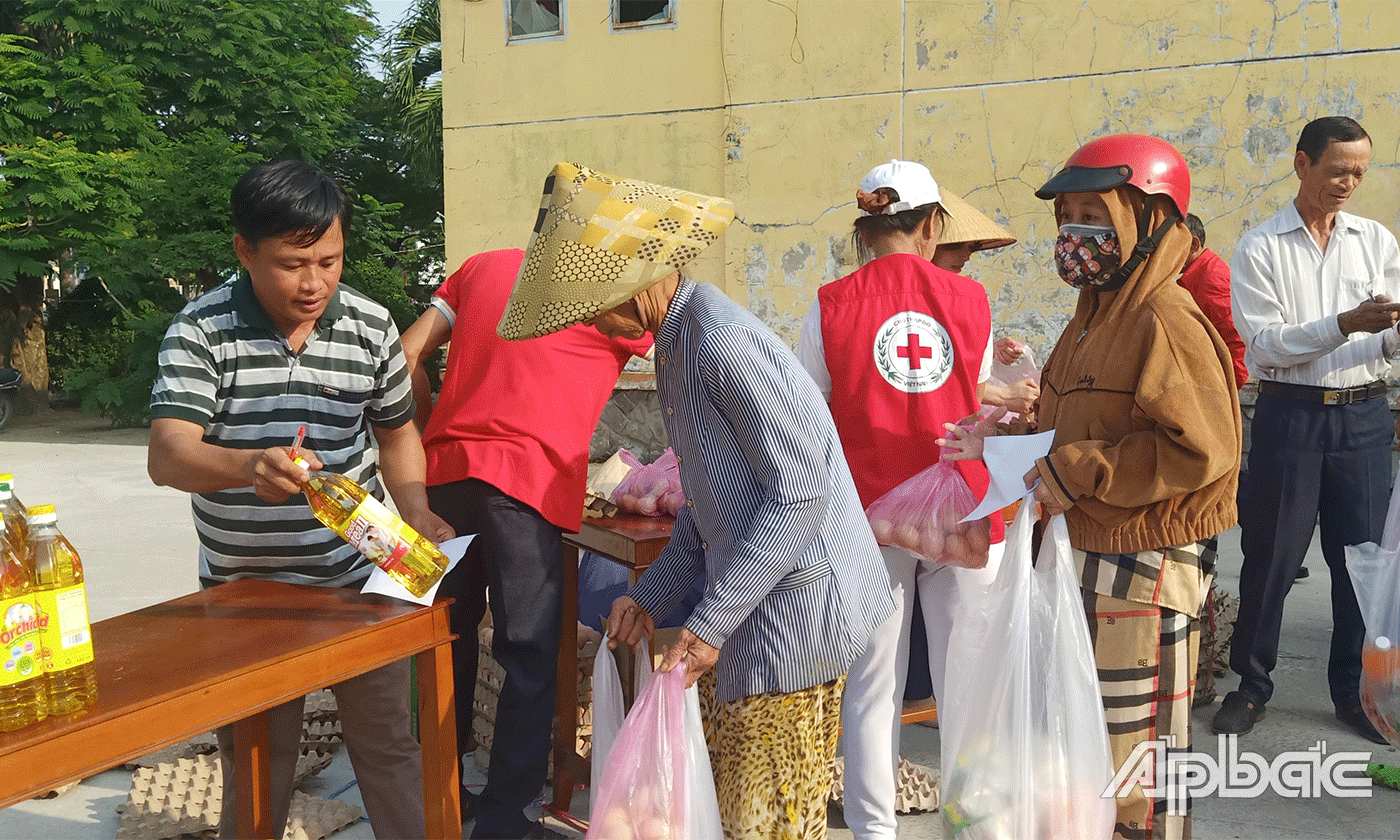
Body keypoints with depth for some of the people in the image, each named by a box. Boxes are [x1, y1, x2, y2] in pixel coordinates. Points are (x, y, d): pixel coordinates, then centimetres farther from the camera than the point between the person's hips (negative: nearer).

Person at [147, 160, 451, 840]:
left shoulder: (371, 326, -4)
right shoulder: (200, 330, -12)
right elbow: (166, 455, -23)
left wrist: (416, 509, -6)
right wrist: (249, 466, -44)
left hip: (356, 577, 1)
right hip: (243, 587, -1)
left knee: (386, 744, 11)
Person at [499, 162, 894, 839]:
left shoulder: (724, 343, -22)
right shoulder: (677, 340, 11)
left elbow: (801, 492, -23)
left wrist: (711, 621, -19)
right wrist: (651, 594, 10)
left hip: (795, 600, -10)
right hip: (745, 605, 10)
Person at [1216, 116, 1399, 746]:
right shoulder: (1259, 250, -1)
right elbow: (1265, 344, -10)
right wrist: (1347, 325, -21)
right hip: (1290, 415, -3)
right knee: (1271, 554, 4)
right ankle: (1252, 683, 19)